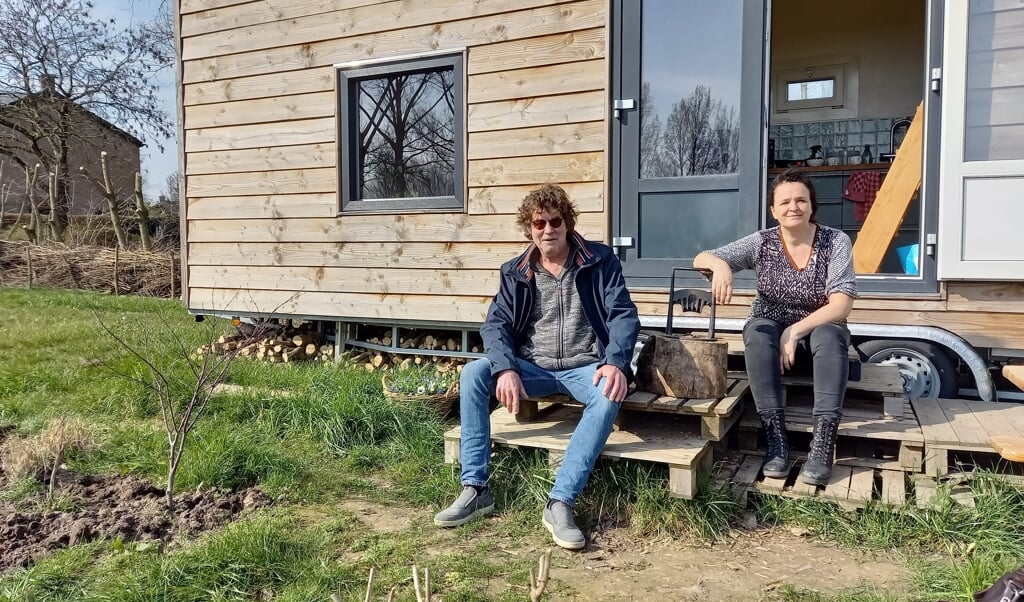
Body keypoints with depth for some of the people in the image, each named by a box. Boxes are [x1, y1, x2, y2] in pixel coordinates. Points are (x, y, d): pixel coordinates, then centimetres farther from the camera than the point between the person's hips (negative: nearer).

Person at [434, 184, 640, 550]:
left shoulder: (600, 261, -1)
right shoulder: (515, 272, 6)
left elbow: (623, 315, -8)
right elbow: (496, 324, -2)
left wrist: (616, 363, -27)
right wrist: (506, 369, -23)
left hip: (584, 368, -2)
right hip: (533, 368, 3)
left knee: (610, 394, -36)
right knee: (472, 374, -21)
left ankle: (560, 502, -32)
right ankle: (475, 490, -16)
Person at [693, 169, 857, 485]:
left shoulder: (836, 241, -11)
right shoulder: (762, 242, -7)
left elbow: (842, 304, -18)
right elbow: (701, 258, -11)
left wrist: (795, 331, -30)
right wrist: (720, 265, -35)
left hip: (820, 327, -1)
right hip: (772, 327, 1)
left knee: (830, 337, -35)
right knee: (757, 332, -33)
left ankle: (823, 445, -39)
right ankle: (776, 438, -36)